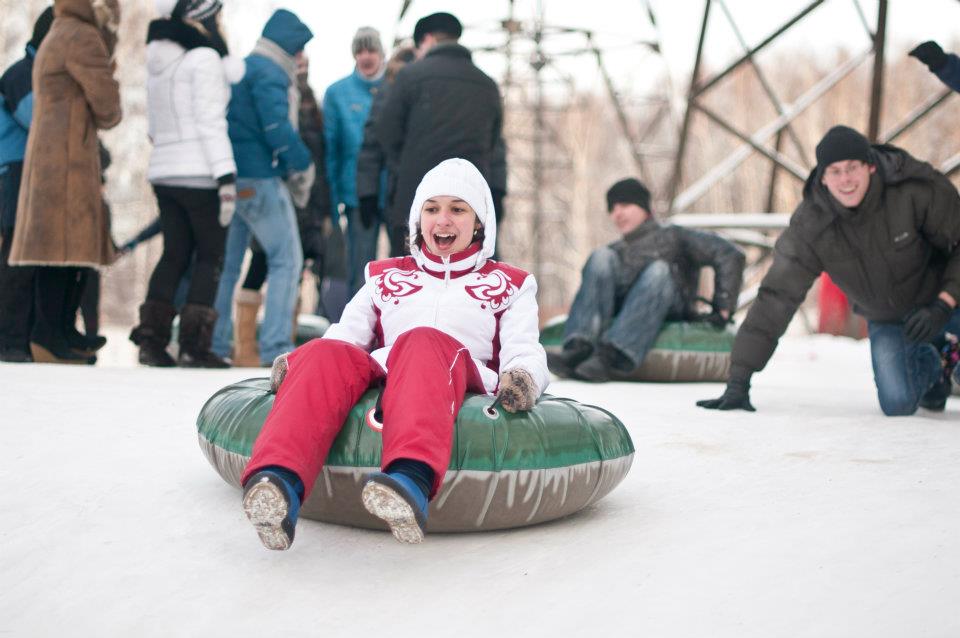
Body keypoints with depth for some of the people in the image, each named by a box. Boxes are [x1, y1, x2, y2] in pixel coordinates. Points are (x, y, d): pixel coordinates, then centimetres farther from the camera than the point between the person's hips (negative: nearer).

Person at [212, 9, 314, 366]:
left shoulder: (241, 69, 19)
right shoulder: (270, 74, -10)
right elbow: (278, 129, -18)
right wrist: (303, 167, -5)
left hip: (233, 179, 9)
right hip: (261, 179, -9)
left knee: (228, 262, 12)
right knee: (287, 260, -4)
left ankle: (216, 342, 14)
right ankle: (275, 345, -9)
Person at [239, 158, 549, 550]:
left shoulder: (508, 285, 28)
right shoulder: (385, 277, 33)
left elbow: (523, 351, 11)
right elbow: (346, 334, 18)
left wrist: (522, 377, -15)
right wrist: (293, 363, -4)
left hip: (465, 385, -2)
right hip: (377, 379, 2)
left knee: (424, 343, -38)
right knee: (325, 355, -32)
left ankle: (414, 480, -66)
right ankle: (278, 481, -58)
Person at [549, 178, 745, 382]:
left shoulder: (672, 237, 19)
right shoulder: (616, 251, 31)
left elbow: (729, 254, 7)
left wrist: (723, 308, -4)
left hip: (670, 310, -3)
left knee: (658, 269, -30)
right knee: (602, 256, -17)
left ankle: (609, 356, -52)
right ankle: (579, 349, -42)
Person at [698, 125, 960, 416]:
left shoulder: (916, 188, -27)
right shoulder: (809, 226, -21)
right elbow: (775, 298, -21)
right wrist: (738, 382, -26)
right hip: (886, 320, 2)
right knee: (897, 403, -13)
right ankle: (932, 362, 25)